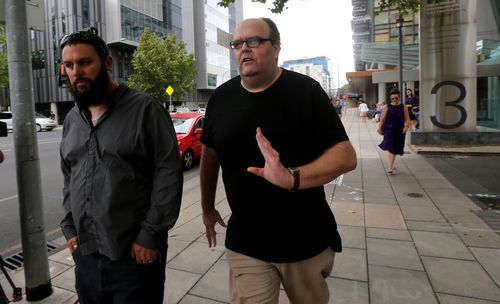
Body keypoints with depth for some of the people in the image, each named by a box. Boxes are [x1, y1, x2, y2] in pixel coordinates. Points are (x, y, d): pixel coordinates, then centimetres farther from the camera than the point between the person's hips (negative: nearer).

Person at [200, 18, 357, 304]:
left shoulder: (305, 90, -11)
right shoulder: (221, 98, 0)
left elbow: (346, 155, -15)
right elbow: (210, 155, 12)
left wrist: (292, 178, -33)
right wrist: (208, 208, 19)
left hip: (307, 240, -1)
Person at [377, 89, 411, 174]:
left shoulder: (403, 107, 3)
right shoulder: (387, 107, 1)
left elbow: (407, 119, 1)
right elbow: (382, 119, 0)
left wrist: (407, 126, -17)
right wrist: (379, 128, -11)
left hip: (399, 131, 3)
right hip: (389, 131, -2)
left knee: (395, 149, 13)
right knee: (390, 148, -15)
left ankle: (391, 165, 31)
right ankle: (389, 168, -17)